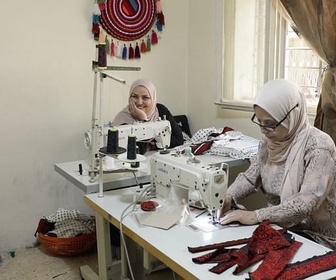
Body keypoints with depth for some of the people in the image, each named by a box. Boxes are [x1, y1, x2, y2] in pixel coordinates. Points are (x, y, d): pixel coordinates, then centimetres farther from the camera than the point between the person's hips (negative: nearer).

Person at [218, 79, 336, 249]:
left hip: (314, 237, -6)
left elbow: (306, 202, -29)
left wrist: (256, 216, -31)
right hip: (277, 226, 6)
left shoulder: (318, 146, -22)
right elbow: (250, 177, 4)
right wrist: (228, 197, -15)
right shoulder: (269, 140, -1)